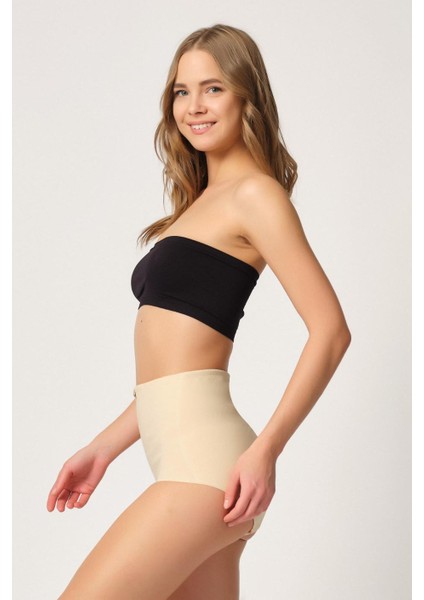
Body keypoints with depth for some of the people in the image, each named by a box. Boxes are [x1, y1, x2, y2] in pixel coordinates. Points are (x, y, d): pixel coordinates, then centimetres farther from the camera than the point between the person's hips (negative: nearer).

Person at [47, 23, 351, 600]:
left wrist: (266, 448, -19)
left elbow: (331, 330, -13)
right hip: (190, 462, 9)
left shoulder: (254, 194, -4)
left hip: (203, 455, -9)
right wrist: (105, 446, 18)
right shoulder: (201, 204, 22)